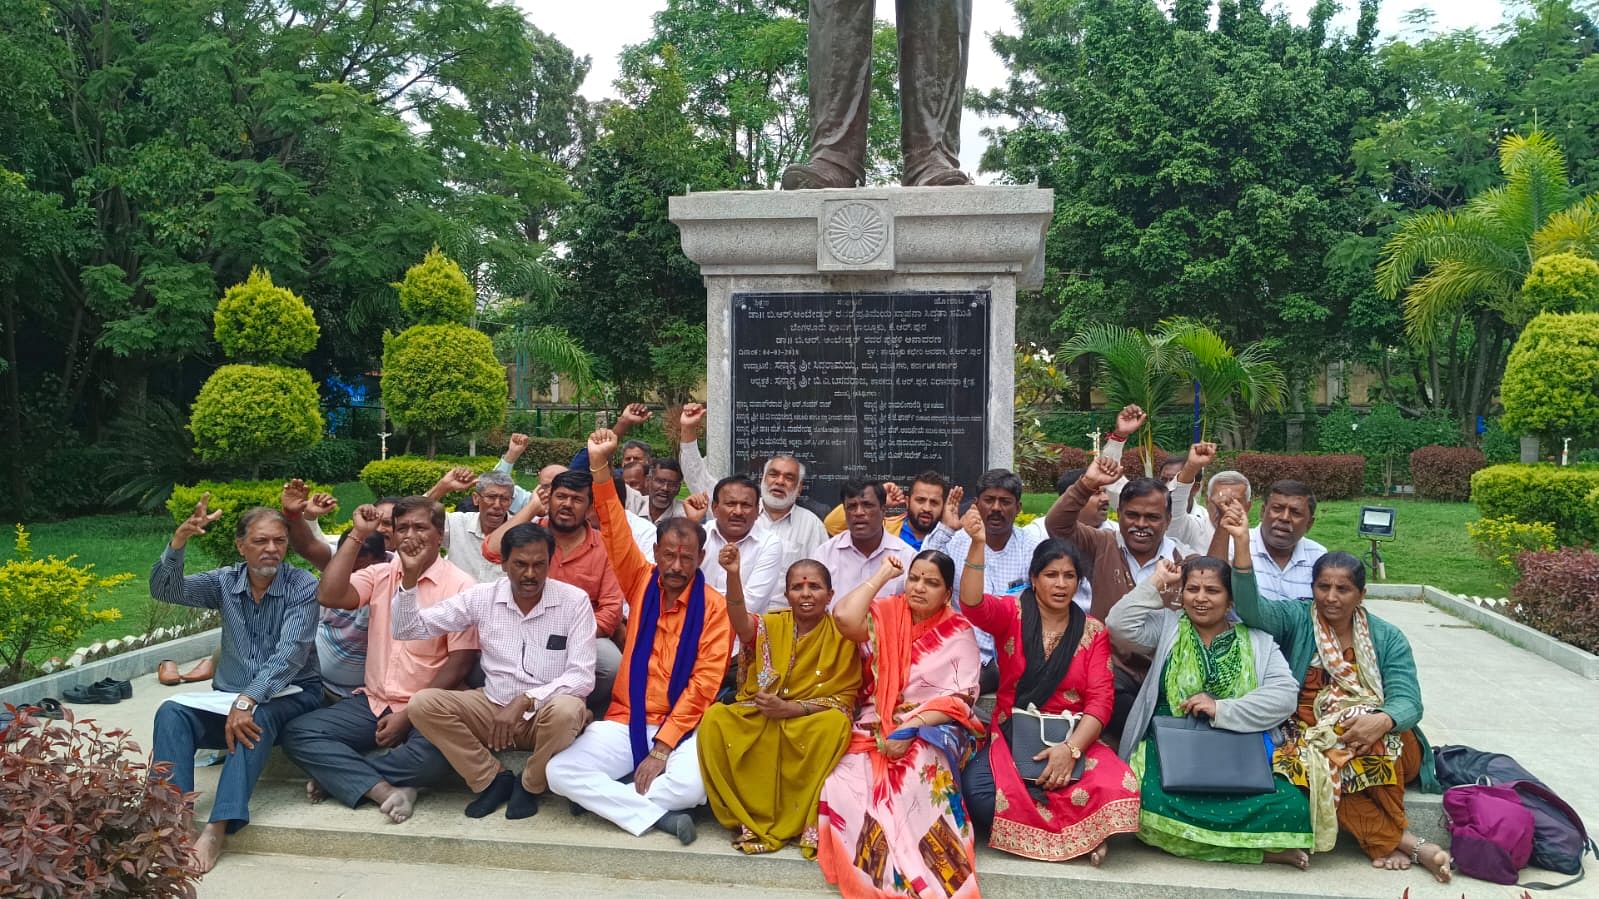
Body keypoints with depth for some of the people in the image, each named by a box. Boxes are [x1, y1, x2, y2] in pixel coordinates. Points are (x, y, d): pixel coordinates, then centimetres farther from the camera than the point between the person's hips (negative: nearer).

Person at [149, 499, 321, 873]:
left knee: (256, 718, -37)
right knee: (171, 712, -23)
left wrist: (247, 701, -35)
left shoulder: (304, 586, -11)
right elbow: (165, 590, -9)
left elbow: (290, 654, -22)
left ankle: (218, 828, -47)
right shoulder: (225, 582, 4)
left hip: (290, 698, -4)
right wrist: (179, 540, -26)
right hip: (229, 698, 4)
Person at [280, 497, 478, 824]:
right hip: (373, 702, 5)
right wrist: (358, 535, -9)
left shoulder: (459, 585, -6)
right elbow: (329, 596, -11)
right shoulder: (380, 575, 8)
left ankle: (340, 776, -12)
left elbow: (460, 662, -10)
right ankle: (386, 790, -23)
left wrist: (409, 715, -15)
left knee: (433, 755, -35)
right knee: (297, 733, -14)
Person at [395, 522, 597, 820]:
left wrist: (525, 700, -27)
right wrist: (410, 576, -16)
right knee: (424, 703, -19)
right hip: (494, 708, 3)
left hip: (546, 714, -3)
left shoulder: (575, 601, -11)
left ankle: (530, 784, -6)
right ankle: (494, 779, -4)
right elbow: (406, 629, -1)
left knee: (565, 710, -38)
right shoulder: (482, 597, -2)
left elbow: (582, 677, -15)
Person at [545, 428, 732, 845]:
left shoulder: (714, 607, -4)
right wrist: (599, 465, -17)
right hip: (626, 720, 3)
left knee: (693, 784, -34)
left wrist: (662, 748, -16)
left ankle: (603, 798, -8)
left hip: (682, 726, -3)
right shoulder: (641, 582, 6)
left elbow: (703, 684, -10)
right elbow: (615, 530, -5)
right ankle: (658, 815, -15)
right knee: (559, 772, -20)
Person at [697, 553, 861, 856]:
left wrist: (792, 708, -17)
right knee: (714, 719, -27)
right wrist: (734, 574, -43)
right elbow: (741, 623, -23)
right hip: (756, 721, 2)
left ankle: (806, 823, -21)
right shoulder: (770, 624, 1)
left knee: (837, 723, -34)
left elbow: (845, 699, -3)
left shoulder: (842, 636, -2)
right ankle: (751, 821, -16)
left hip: (810, 724, -1)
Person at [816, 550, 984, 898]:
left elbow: (960, 699, -5)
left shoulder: (959, 632, 4)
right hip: (878, 727, 2)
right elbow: (844, 618, -16)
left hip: (935, 729, -2)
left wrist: (912, 728, -20)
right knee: (842, 787, -29)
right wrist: (883, 574, -4)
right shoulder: (886, 613, 7)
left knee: (919, 777, -37)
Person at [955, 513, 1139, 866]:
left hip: (1073, 741, 0)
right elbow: (973, 604, -22)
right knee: (976, 790, -31)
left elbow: (1101, 699, -3)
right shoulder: (1012, 613, 1)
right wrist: (977, 545, -36)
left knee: (1118, 789, -31)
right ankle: (1071, 833, -8)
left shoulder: (1093, 631, 5)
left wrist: (1071, 749, -19)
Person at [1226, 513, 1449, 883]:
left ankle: (1385, 841, -21)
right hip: (1308, 738, 0)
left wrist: (1381, 721, -33)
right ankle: (1405, 841, -26)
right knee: (1312, 764, -34)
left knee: (1370, 744, -34)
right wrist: (1242, 547, -33)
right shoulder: (1296, 619, 3)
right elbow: (1252, 609, -18)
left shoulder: (1388, 639, 5)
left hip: (1385, 753, 0)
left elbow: (1407, 701, -7)